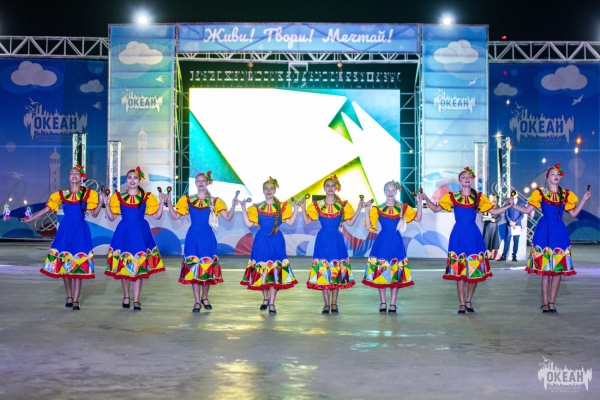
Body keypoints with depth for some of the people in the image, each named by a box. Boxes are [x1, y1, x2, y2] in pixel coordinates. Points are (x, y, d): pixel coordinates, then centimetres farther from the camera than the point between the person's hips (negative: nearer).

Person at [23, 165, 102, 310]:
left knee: (78, 265, -4)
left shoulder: (88, 194, 3)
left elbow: (94, 213, 1)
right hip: (65, 230, 2)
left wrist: (101, 201, -13)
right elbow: (47, 209, 8)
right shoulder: (61, 194, 7)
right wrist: (30, 219, 5)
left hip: (80, 231, -2)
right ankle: (69, 296, 18)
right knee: (63, 264, 3)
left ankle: (76, 300, 1)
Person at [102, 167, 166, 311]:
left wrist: (162, 203, -10)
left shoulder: (147, 197, 3)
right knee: (123, 265, 5)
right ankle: (126, 296, 24)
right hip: (124, 233, 1)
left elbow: (157, 216, 2)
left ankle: (136, 300, 3)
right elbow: (112, 217, 4)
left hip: (140, 233, -1)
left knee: (139, 267, -2)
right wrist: (107, 205, -9)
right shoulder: (118, 196, 4)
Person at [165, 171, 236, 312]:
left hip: (207, 237, 0)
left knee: (208, 265, 3)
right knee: (193, 266, -1)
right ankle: (197, 301, 6)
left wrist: (233, 205, -15)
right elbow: (176, 216, 3)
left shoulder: (214, 201, 4)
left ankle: (205, 298, 23)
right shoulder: (187, 200, 5)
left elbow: (228, 217, -2)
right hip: (193, 236, 0)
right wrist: (168, 203, -7)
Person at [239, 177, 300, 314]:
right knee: (262, 269, 6)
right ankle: (265, 298, 26)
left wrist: (296, 209, -9)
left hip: (276, 242, -1)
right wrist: (243, 209, -3)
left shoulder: (282, 207, 4)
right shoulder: (257, 208, 6)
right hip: (261, 241, 1)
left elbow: (290, 222, -1)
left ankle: (272, 303, -1)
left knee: (275, 271, -4)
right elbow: (249, 224, 1)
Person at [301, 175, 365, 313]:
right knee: (323, 270, -1)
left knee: (337, 270, 2)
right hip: (323, 240, 0)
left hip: (336, 241, 0)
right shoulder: (317, 205, 3)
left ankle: (334, 303, 11)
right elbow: (307, 221, 2)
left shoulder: (343, 205, 3)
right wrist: (303, 208, -8)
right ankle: (326, 304, 8)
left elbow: (350, 222, 1)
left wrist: (359, 209, -5)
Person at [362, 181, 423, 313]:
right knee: (380, 273, 2)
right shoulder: (378, 209, 3)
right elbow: (368, 226, -4)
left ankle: (393, 304, 10)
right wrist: (367, 210, -14)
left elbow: (418, 218, -3)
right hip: (382, 243, 0)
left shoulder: (403, 208, 5)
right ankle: (382, 303, 13)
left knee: (396, 274, 2)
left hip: (396, 243, 0)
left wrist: (419, 203, -11)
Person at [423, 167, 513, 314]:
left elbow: (494, 211, 9)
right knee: (459, 270, -2)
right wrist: (426, 199, -10)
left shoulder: (479, 197, 6)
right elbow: (436, 209, 3)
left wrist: (508, 205, -3)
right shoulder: (452, 197, 4)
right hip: (458, 235, -1)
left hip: (473, 235, 1)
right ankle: (462, 304, 7)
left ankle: (468, 301, 19)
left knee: (475, 269, 3)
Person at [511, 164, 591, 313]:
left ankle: (551, 302, 11)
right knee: (545, 269, -4)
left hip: (559, 233, 3)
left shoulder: (566, 194, 10)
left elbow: (574, 213, 10)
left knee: (558, 269, 2)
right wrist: (513, 205, -7)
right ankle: (545, 303, 4)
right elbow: (528, 210, 3)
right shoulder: (541, 193, 3)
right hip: (544, 233, -3)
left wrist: (584, 199, 4)